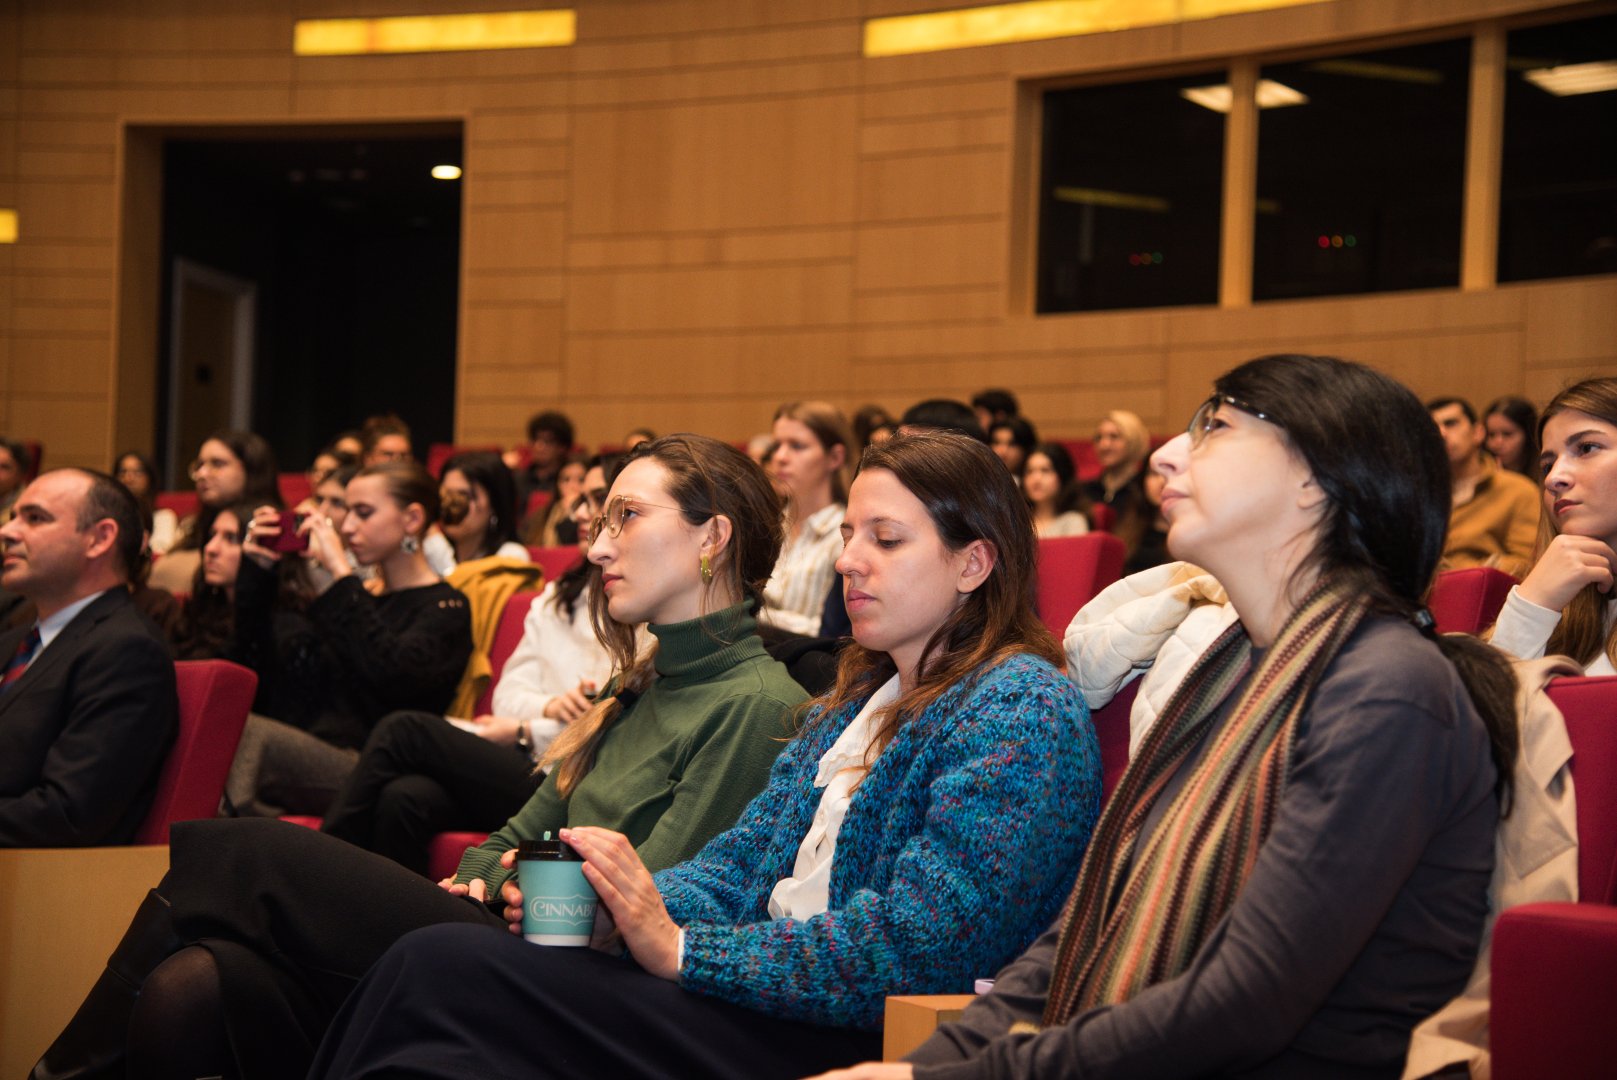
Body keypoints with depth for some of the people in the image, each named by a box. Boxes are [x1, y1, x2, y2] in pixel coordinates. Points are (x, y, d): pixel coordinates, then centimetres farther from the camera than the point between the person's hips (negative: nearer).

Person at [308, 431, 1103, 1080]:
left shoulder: (1022, 709, -9)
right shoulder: (860, 697, 21)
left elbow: (919, 945, -19)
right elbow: (747, 854, 15)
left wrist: (680, 950, -19)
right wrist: (620, 907, -7)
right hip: (770, 993, 8)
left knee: (442, 972, -21)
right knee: (436, 958, -13)